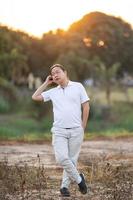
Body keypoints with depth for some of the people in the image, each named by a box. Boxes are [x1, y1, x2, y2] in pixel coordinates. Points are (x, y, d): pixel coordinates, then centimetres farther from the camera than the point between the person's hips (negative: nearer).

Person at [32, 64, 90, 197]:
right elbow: (35, 97, 12)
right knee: (61, 158, -15)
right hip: (59, 131, 2)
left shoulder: (77, 87, 5)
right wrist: (46, 83, 11)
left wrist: (83, 127, 2)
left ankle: (65, 186, 11)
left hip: (76, 131, -1)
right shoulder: (53, 92, 13)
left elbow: (86, 106, 5)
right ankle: (78, 179, 3)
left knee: (72, 159, 0)